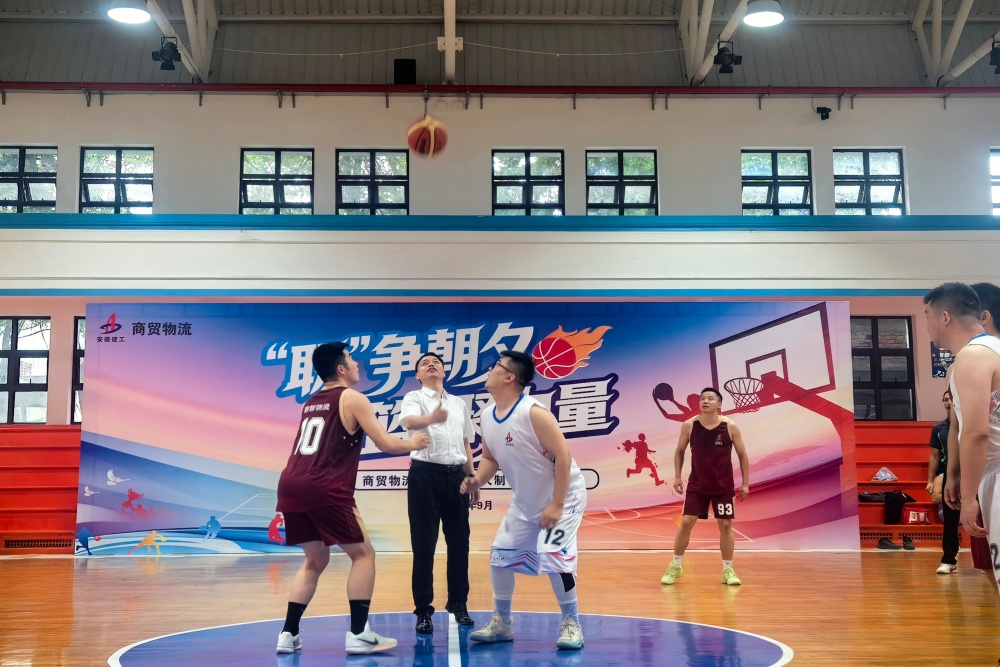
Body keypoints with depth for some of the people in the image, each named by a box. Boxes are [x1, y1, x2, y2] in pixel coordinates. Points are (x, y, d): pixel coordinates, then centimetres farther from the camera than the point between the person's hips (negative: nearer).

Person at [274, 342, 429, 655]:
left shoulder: (311, 403, 24)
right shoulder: (353, 398, 3)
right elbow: (387, 444, 0)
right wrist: (413, 443, 20)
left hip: (290, 485, 7)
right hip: (324, 489, -7)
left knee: (316, 560, 21)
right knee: (363, 554, 6)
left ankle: (288, 634, 15)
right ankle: (358, 634, 1)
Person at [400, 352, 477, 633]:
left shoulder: (459, 403, 17)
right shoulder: (414, 398, 1)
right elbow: (409, 422, -23)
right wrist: (432, 418, -45)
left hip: (456, 475, 4)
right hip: (425, 474, -4)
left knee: (459, 542, 7)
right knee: (424, 544, -2)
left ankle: (458, 603, 20)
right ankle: (423, 610, 4)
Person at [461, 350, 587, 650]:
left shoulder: (533, 413, -27)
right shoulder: (487, 416, -3)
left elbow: (563, 456, -26)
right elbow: (490, 458, 10)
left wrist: (557, 505, -25)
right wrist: (477, 481, -12)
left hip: (563, 495, -8)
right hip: (525, 500, 8)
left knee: (553, 556, -18)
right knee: (500, 554, 6)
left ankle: (571, 623, 1)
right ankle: (501, 622, 22)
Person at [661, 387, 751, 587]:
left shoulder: (730, 427, -10)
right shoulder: (689, 425, -8)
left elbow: (742, 455, -1)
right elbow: (679, 451, 6)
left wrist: (745, 483, -2)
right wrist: (677, 476, -1)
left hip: (724, 486, 0)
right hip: (697, 485, 0)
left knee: (725, 525, 2)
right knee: (686, 522, -3)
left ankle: (728, 570, 15)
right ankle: (676, 566, 11)